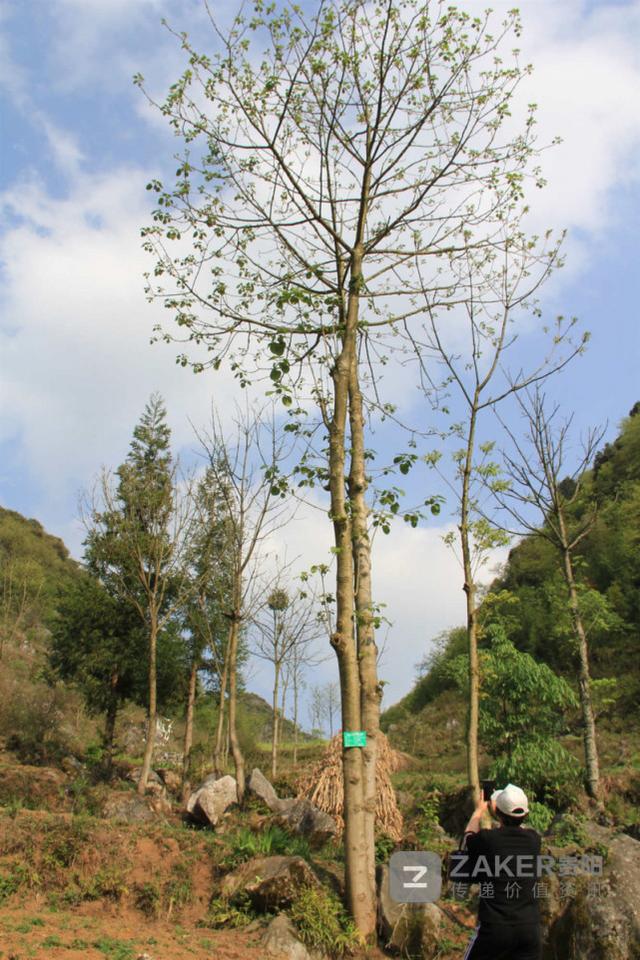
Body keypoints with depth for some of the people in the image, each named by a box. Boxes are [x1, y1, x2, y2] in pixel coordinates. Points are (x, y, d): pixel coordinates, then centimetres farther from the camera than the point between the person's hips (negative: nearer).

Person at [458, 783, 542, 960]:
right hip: (530, 927, 3)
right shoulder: (533, 839, -2)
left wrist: (479, 810, 29)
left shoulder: (487, 839, -11)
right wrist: (496, 812, 35)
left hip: (494, 927, -3)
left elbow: (468, 837, 14)